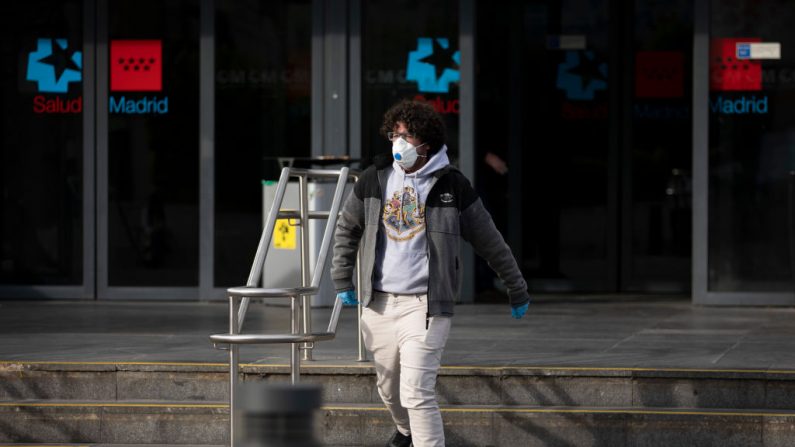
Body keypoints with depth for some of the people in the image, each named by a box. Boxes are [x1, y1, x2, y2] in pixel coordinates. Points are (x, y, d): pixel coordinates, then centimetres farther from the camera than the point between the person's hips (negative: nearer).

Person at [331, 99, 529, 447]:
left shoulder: (451, 185, -5)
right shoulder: (375, 180, 3)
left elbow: (489, 242, 4)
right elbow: (346, 229, 19)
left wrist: (517, 289, 10)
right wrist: (342, 282, 15)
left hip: (425, 304, -4)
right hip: (379, 303, 4)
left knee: (417, 393, -16)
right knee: (389, 388, 19)